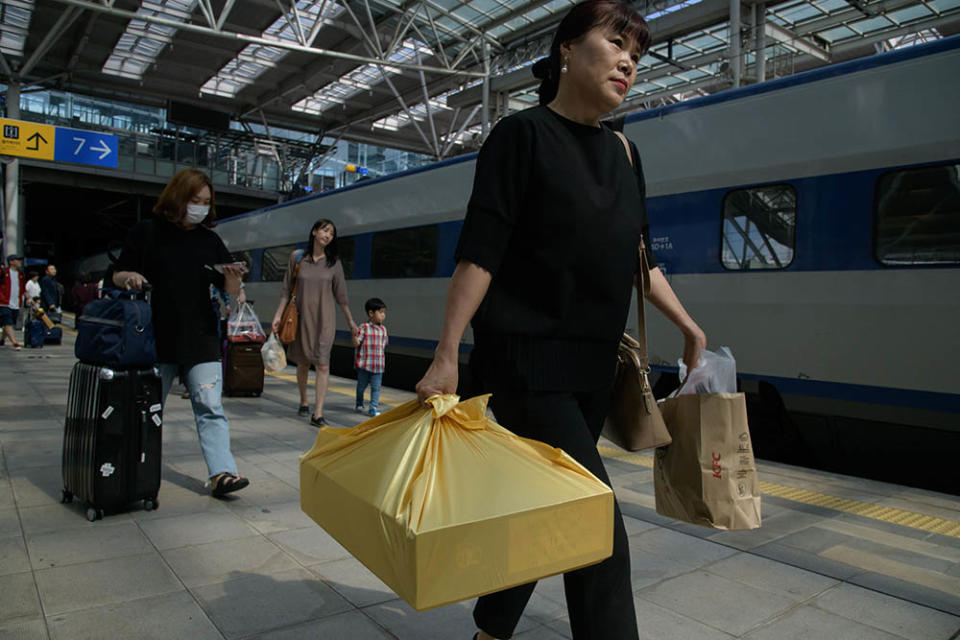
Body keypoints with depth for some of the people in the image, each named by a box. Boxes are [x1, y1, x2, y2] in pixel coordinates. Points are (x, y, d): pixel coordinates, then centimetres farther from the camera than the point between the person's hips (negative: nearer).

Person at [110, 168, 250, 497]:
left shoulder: (210, 240, 9)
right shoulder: (147, 232, 2)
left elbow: (230, 291, 9)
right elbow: (116, 276, 6)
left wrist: (232, 277, -13)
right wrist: (129, 277, -17)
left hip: (201, 341, 1)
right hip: (157, 340, -1)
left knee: (210, 407, -6)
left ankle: (221, 473, -7)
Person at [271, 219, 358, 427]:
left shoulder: (333, 262, 2)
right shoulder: (297, 257, 1)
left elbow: (341, 295, 7)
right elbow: (287, 290, 4)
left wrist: (350, 321, 9)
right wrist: (278, 315, -1)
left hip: (324, 318, -1)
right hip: (302, 317, 1)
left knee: (322, 364, -9)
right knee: (303, 363, 13)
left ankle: (318, 414, -8)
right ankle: (303, 402, 35)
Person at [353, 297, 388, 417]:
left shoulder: (383, 329, 6)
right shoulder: (363, 327, -8)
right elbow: (356, 343, -12)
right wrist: (354, 335, -29)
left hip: (378, 365, 3)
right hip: (364, 364, -3)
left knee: (376, 387, 0)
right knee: (361, 385, 14)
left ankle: (374, 407, 6)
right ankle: (359, 404, 34)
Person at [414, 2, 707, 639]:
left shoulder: (624, 152, 14)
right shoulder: (523, 134, -6)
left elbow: (640, 257, 19)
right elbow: (480, 253, -13)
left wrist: (690, 327, 19)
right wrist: (446, 355, -17)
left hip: (593, 366, 7)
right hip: (528, 358, -7)